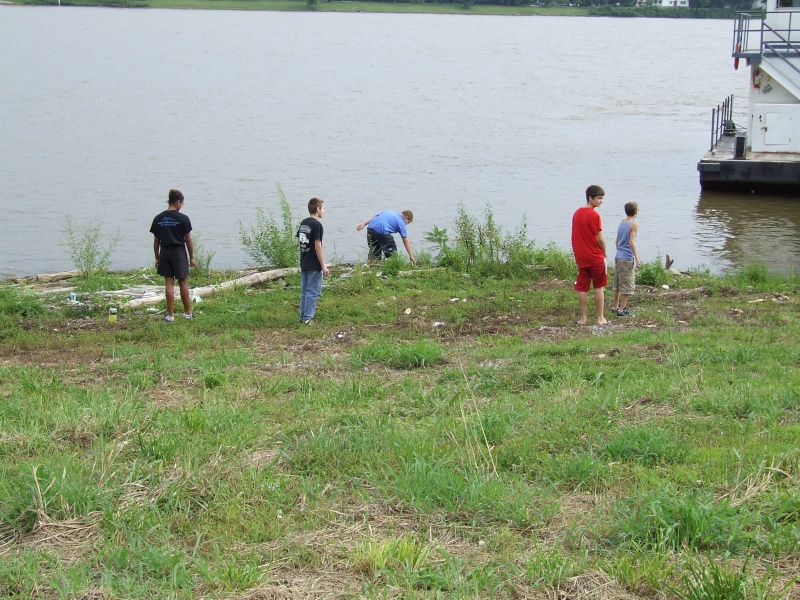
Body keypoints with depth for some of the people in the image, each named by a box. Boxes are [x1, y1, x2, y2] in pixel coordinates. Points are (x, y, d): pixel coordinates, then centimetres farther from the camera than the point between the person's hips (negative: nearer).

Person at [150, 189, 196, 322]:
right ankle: (188, 313, 18)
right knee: (183, 283, 9)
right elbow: (188, 240, -6)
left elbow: (156, 241, 5)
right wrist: (192, 257, 4)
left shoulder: (158, 219, 1)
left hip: (164, 253, 3)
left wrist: (157, 258, 13)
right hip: (179, 252, -3)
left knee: (169, 283, 6)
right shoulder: (183, 219, -10)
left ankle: (170, 314, 6)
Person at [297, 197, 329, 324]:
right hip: (314, 266, -8)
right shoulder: (317, 224, -15)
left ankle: (303, 316, 18)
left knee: (304, 291, 14)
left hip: (304, 263, 8)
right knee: (313, 292, -2)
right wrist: (323, 266, -13)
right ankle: (307, 317, -2)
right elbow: (318, 247, -17)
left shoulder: (303, 222, 9)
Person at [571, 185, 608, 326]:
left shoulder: (577, 213, 7)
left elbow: (578, 236, 10)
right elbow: (600, 239, -15)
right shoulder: (594, 215, -15)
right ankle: (599, 318, 8)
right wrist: (604, 253, 1)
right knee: (599, 287, 5)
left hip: (581, 257, 6)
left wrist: (577, 253, 14)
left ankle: (582, 318, 9)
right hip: (595, 256, -6)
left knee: (582, 288, 7)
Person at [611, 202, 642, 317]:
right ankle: (621, 309, -6)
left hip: (618, 257, 8)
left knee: (618, 284, 17)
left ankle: (615, 307, 25)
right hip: (627, 258, -8)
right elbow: (631, 241, -20)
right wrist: (637, 258, -22)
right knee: (627, 285, -4)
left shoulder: (621, 223, 12)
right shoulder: (634, 225, -11)